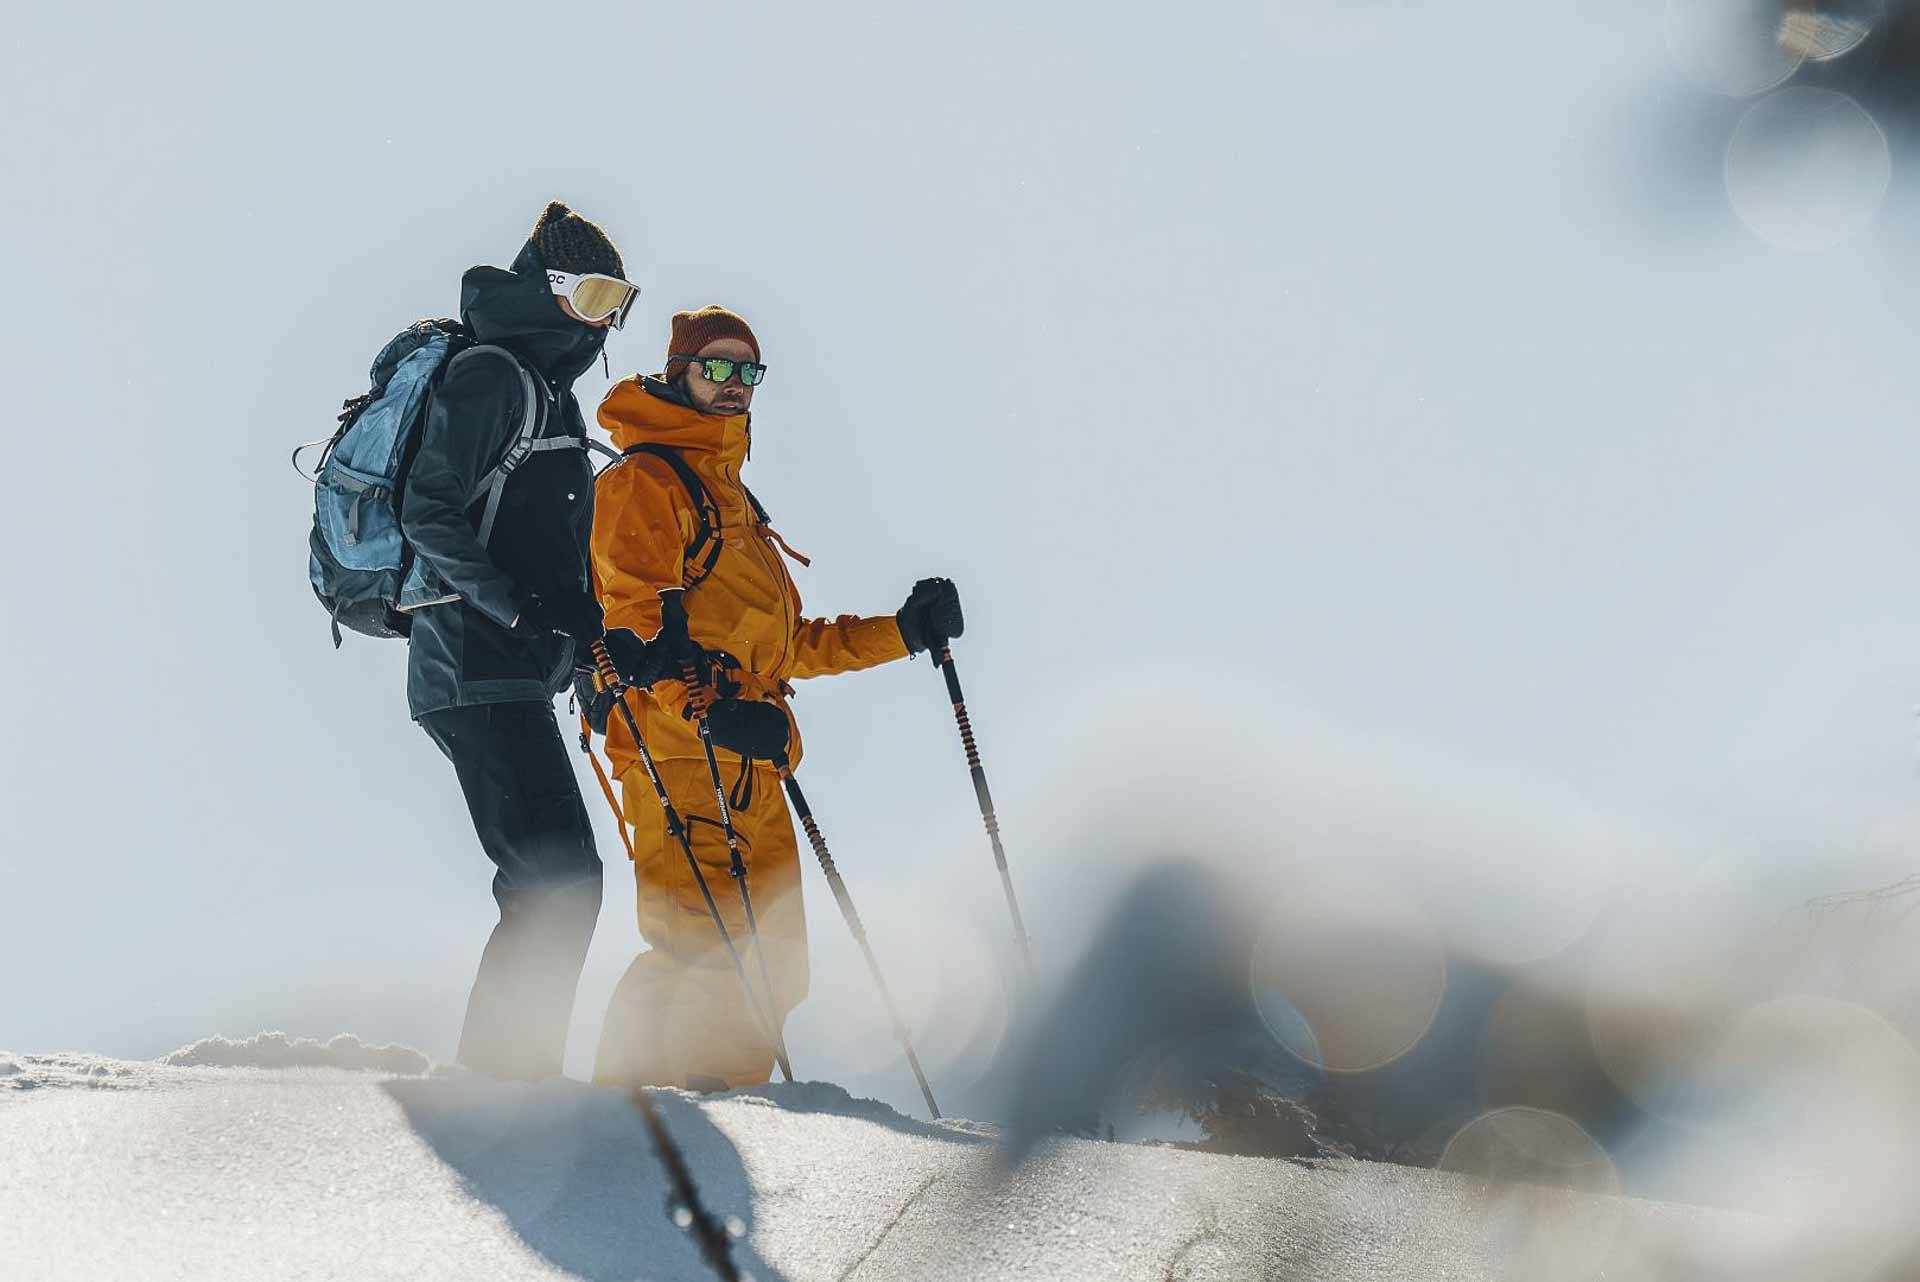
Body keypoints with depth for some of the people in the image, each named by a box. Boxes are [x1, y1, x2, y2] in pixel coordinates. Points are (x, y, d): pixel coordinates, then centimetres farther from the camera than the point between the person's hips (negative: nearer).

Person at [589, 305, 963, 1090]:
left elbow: (787, 645, 32)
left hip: (747, 763, 9)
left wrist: (902, 632, 24)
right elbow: (636, 614, -13)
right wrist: (705, 704, -28)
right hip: (682, 754, -9)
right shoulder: (645, 481, 1)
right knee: (706, 954, -18)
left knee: (772, 971, 5)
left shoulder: (734, 502, 29)